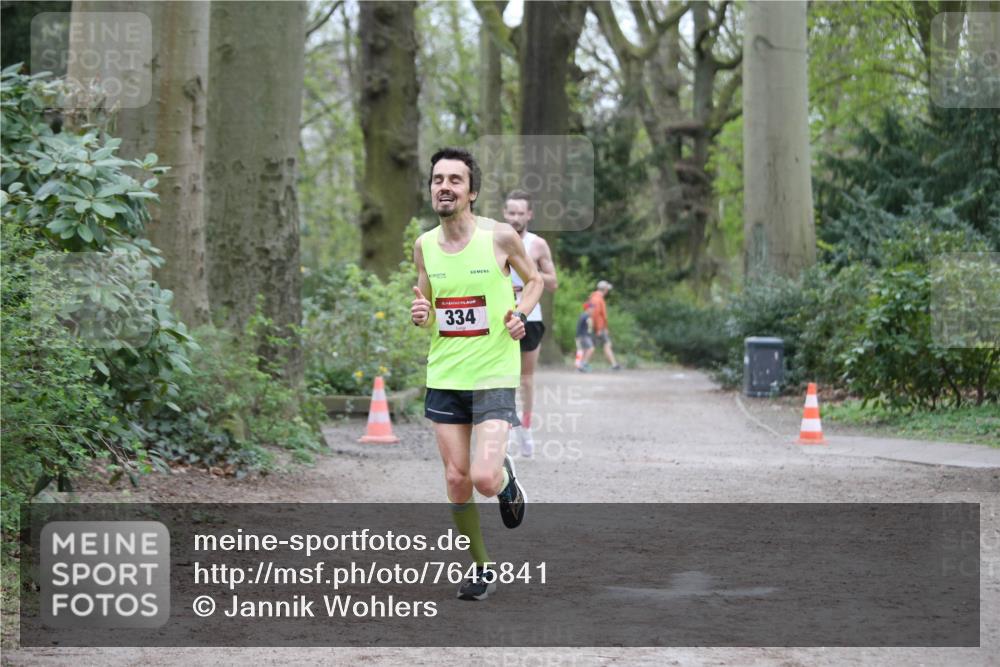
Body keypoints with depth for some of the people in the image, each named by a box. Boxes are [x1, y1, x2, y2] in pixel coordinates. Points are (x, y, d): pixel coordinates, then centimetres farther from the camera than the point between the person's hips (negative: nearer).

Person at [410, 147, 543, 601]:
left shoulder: (500, 236, -9)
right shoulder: (424, 246, 2)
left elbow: (534, 280, 9)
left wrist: (521, 315, -10)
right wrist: (420, 314, -8)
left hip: (494, 376, -4)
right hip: (444, 377, 4)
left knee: (484, 478, -16)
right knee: (456, 480, 4)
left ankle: (507, 480, 21)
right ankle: (481, 568, 22)